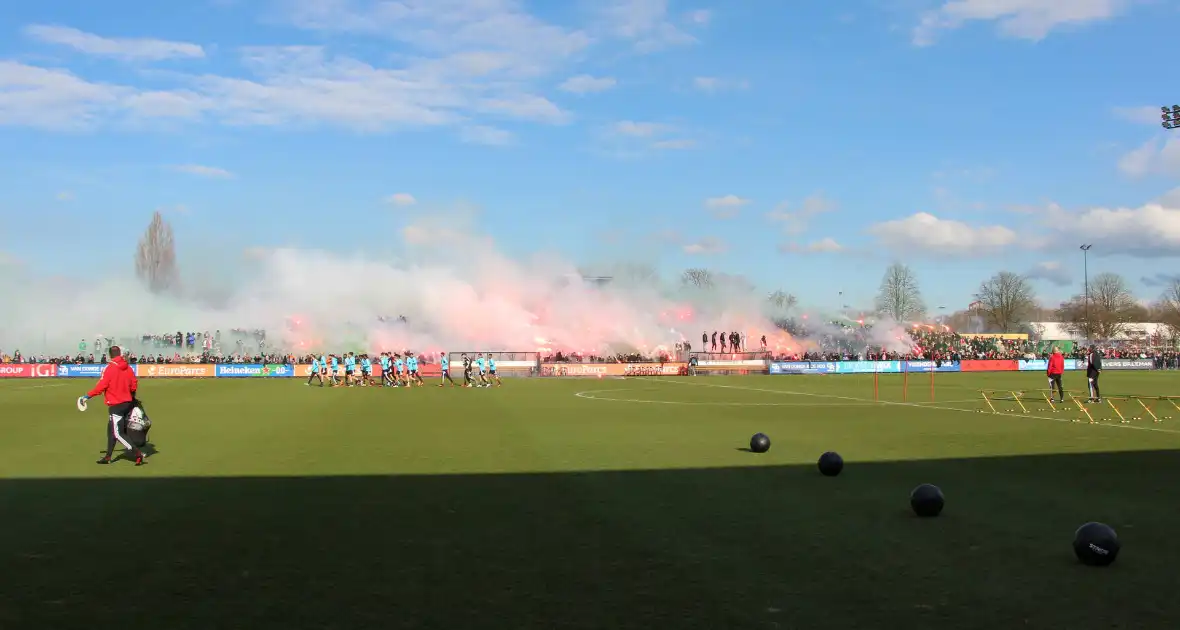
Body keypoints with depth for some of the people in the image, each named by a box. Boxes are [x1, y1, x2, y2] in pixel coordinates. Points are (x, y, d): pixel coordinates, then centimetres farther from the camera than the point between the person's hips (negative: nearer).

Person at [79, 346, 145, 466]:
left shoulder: (109, 368, -14)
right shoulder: (128, 368, 2)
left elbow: (101, 386, -16)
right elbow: (134, 385, 7)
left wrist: (88, 396, -6)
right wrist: (131, 396, 26)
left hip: (115, 405, -7)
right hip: (127, 402, 7)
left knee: (118, 433, -3)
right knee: (111, 429, 19)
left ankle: (137, 453, -14)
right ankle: (108, 457, 26)